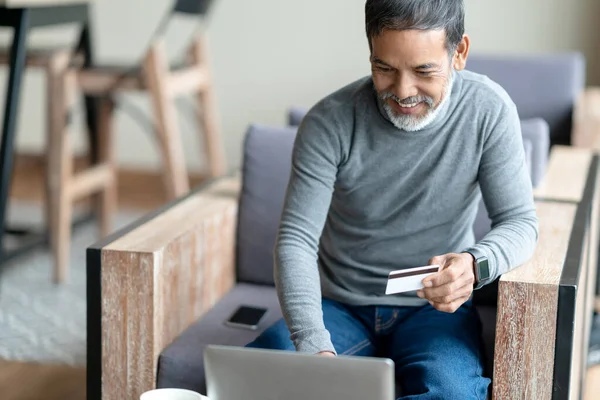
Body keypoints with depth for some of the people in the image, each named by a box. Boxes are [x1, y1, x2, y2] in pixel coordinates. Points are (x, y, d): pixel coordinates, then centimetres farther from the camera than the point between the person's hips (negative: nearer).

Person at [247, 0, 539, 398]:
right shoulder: (329, 122, -15)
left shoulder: (488, 111, -12)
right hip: (339, 304, 0)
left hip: (435, 307, 0)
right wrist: (316, 346, -35)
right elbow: (295, 240, -18)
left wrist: (475, 264, -34)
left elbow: (520, 222, -9)